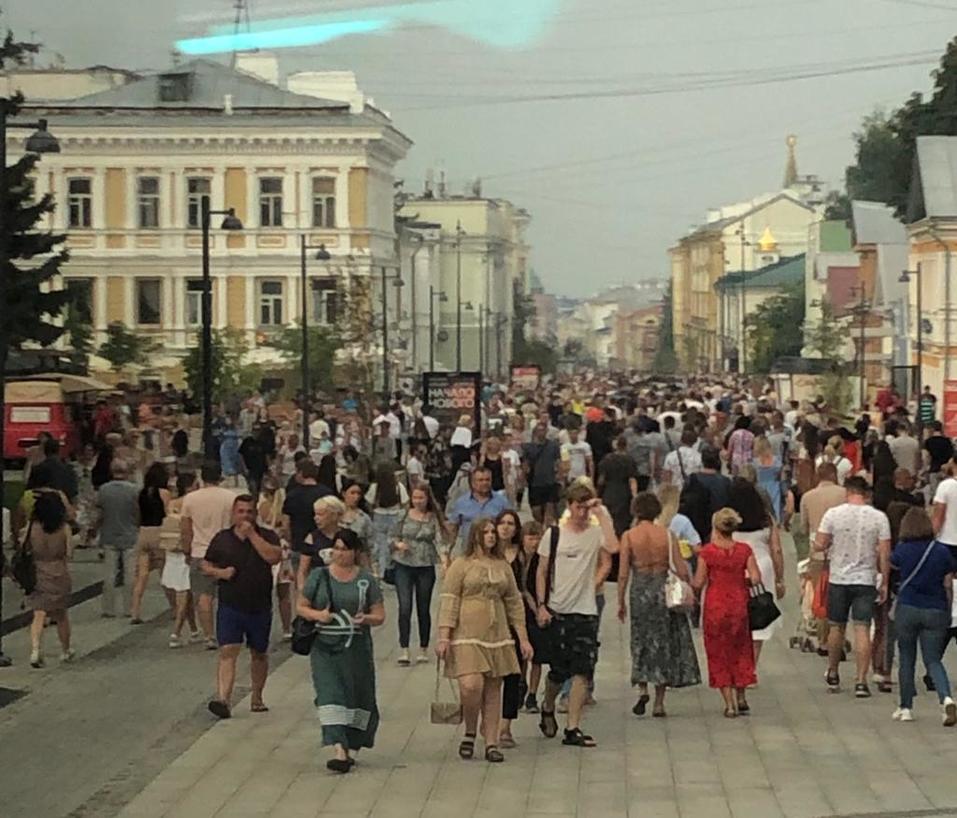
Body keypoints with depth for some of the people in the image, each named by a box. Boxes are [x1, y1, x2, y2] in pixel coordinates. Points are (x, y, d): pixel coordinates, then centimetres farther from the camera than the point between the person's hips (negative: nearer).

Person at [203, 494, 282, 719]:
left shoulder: (267, 536, 1)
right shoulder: (222, 538, 6)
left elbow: (274, 557, -18)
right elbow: (205, 564, 13)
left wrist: (252, 534, -16)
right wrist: (219, 572, -7)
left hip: (260, 608, 1)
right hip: (230, 606, -1)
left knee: (259, 654, 15)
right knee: (227, 652, -14)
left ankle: (257, 697, 32)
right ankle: (223, 700, -23)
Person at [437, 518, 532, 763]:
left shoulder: (503, 566, 14)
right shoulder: (461, 565, 0)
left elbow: (514, 603, 16)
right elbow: (449, 602, -4)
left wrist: (523, 638, 12)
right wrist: (444, 637, -12)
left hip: (497, 636, 4)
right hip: (467, 635, -4)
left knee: (493, 690, 4)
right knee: (471, 685, -17)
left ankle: (491, 743, 10)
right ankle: (470, 732, 6)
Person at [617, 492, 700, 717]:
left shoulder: (629, 536, -5)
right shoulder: (667, 535, -2)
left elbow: (623, 574, -6)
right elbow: (681, 569, -4)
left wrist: (621, 602, 2)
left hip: (640, 591, -1)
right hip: (664, 588, 1)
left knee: (641, 641, 15)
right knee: (663, 644, 9)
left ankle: (642, 688, -5)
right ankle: (659, 702, 9)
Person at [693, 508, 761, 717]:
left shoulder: (707, 551, -11)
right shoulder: (744, 550, -5)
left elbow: (698, 583, -9)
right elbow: (756, 579, -9)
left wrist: (692, 583, 13)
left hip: (715, 607, -2)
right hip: (739, 606, 2)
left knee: (719, 654, 8)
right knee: (740, 652, 19)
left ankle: (730, 704, 5)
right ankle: (741, 699, 21)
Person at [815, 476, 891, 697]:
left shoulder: (833, 514, -5)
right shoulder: (879, 517, -5)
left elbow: (820, 545, -3)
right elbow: (885, 554, -5)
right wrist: (884, 583, 3)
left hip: (839, 579, 1)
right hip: (866, 580, -1)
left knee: (836, 627, 14)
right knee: (862, 630, -2)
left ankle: (832, 675, 29)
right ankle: (861, 682, -7)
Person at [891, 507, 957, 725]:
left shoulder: (902, 550, -4)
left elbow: (893, 565, 20)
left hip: (907, 609, -1)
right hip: (935, 611, 1)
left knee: (906, 660, 11)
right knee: (933, 660, 4)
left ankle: (906, 708, 15)